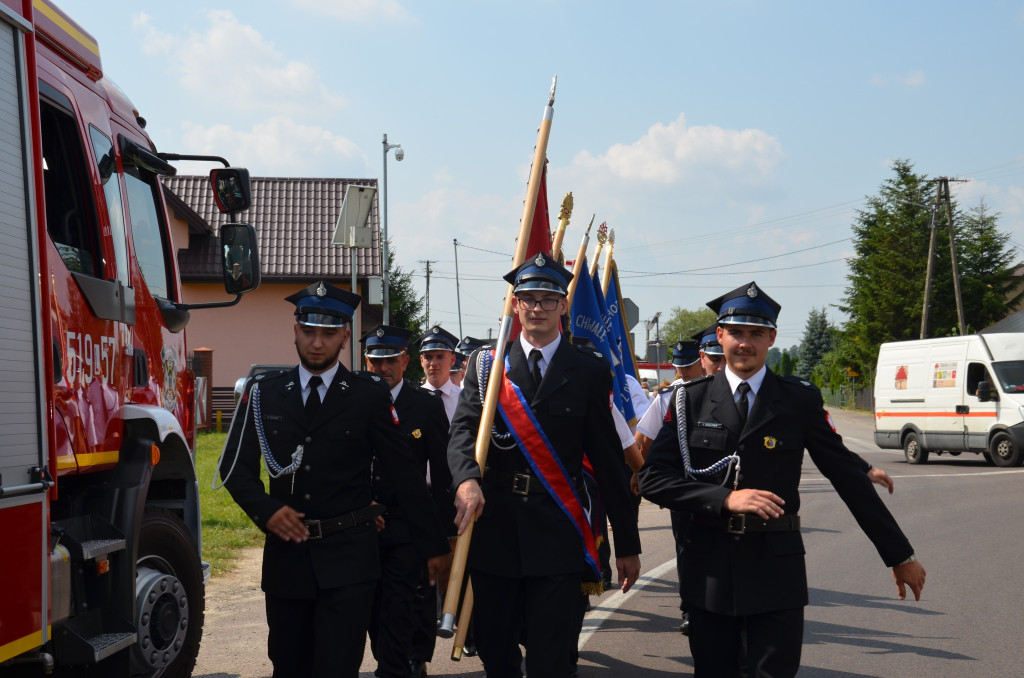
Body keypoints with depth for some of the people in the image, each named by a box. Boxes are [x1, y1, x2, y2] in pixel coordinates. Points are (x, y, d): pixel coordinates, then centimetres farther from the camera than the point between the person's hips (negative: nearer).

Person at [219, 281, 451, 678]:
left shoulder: (369, 395, 0)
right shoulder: (263, 392, 7)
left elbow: (404, 475, 2)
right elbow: (236, 466, 8)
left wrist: (434, 545, 3)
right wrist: (266, 509, -10)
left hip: (348, 560, -3)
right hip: (286, 553, 3)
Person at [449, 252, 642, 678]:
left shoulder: (589, 371, 5)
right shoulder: (485, 367, 8)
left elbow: (608, 460, 4)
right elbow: (462, 431, -6)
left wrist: (627, 543, 4)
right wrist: (467, 480, -29)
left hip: (557, 535, -2)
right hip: (494, 528, 2)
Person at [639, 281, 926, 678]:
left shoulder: (800, 401, 3)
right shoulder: (691, 400, 4)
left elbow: (849, 477, 6)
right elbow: (653, 478, -3)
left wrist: (900, 555, 8)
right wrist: (724, 499, -16)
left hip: (777, 571, -1)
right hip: (709, 568, 1)